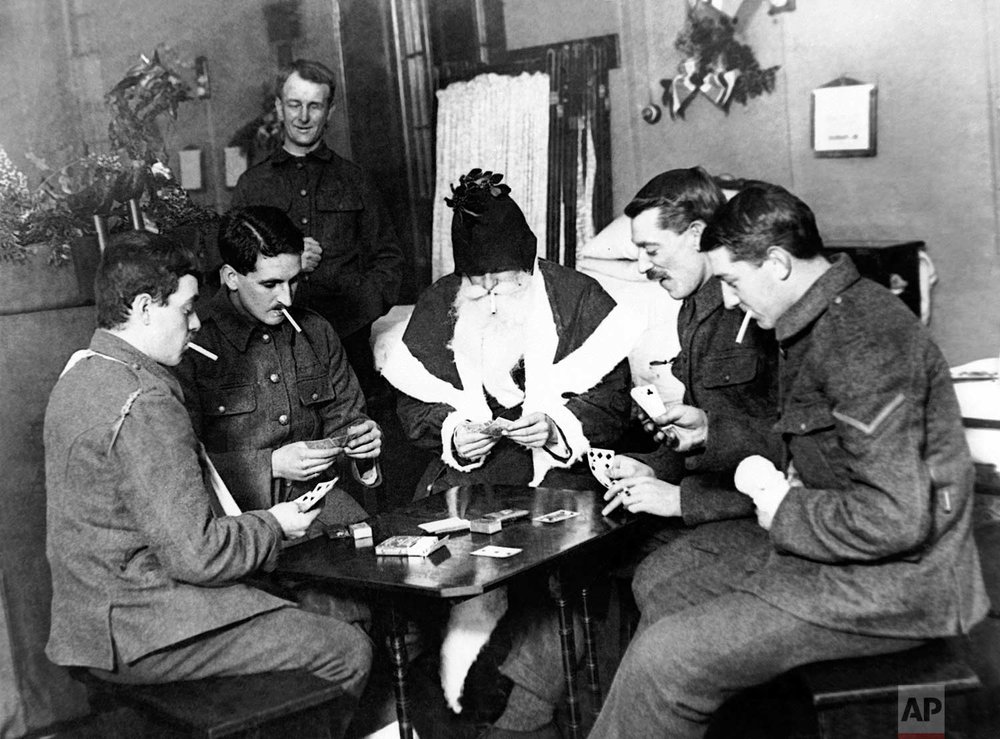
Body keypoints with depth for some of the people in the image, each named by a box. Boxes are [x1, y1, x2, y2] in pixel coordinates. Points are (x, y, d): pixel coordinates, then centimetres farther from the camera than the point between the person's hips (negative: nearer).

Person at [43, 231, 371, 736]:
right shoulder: (145, 405, -24)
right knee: (349, 651, -7)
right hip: (139, 632, -10)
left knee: (345, 610, 15)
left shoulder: (82, 374, 9)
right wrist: (274, 527, -8)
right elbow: (196, 553, -26)